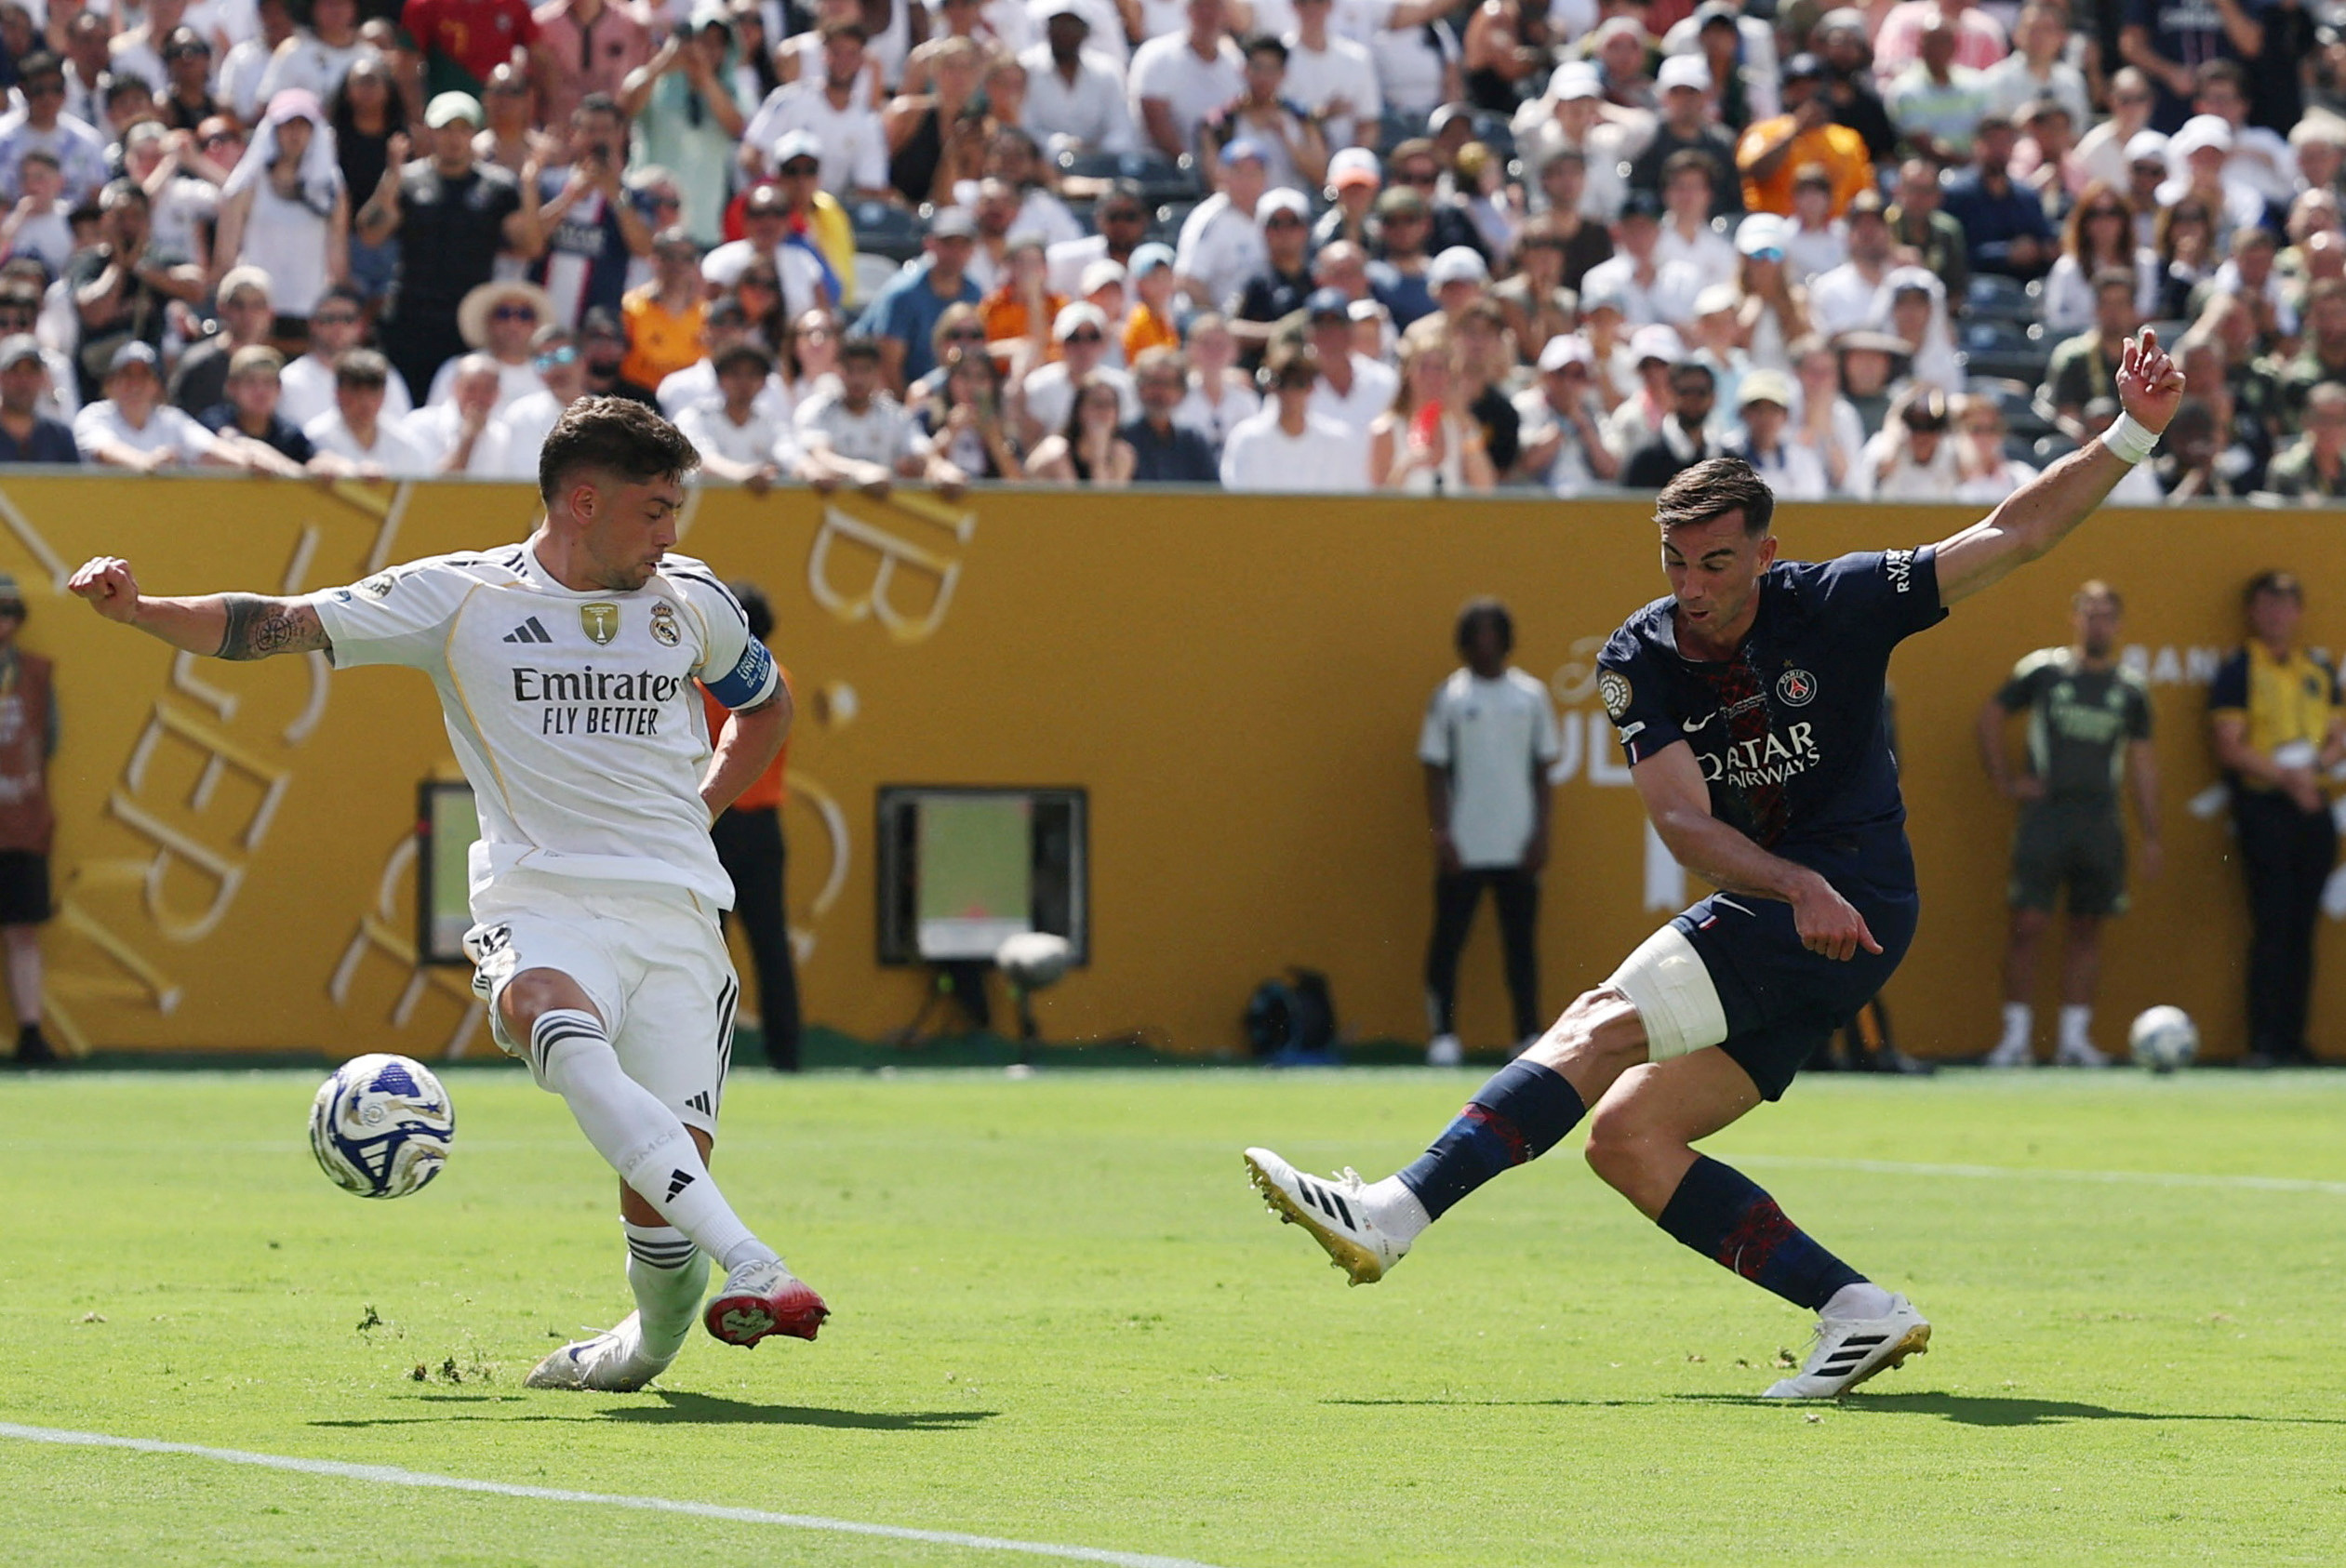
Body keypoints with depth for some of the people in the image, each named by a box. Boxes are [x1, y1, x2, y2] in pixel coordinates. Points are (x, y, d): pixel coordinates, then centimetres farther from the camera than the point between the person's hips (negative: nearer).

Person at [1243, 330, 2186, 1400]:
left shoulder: (1833, 605, -5)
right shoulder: (1640, 660, 2)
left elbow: (2017, 534, -1)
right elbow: (1681, 821, -11)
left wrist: (2133, 435, -11)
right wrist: (1797, 885, -28)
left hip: (1849, 904, -6)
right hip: (1766, 910, 7)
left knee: (1606, 1022, -20)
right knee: (1626, 1135, -4)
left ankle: (1395, 1213, -28)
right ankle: (1856, 1312, -8)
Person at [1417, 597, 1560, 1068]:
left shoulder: (1531, 694, 8)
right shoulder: (1450, 697, 2)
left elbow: (1543, 769, 10)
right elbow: (1435, 771, 2)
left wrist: (1540, 834, 2)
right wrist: (1441, 834, -7)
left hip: (1518, 847, 1)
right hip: (1463, 848, -1)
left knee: (1522, 941, 3)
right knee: (1448, 940, -2)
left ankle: (1529, 1036, 6)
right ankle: (1443, 1036, 3)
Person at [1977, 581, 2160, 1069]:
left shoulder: (2131, 689, 9)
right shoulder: (2042, 671, 2)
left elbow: (2142, 763, 13)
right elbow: (1990, 717, 10)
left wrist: (2151, 836, 9)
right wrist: (2005, 781, 3)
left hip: (2101, 823, 3)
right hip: (2044, 820, -3)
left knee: (2086, 931, 4)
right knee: (2028, 924, -8)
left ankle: (2075, 1037, 9)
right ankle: (2016, 1035, -4)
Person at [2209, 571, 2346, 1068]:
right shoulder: (2237, 671, -1)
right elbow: (2230, 747, -8)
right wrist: (2286, 776, -17)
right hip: (2263, 805, -5)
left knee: (2302, 929, 5)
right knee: (2271, 929, -10)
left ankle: (2293, 1039, 8)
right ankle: (2264, 1041, -9)